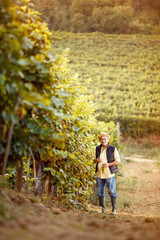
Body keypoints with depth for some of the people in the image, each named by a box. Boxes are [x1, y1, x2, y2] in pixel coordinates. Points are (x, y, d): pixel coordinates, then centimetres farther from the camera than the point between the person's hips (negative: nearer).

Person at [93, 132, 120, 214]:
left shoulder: (113, 149, -5)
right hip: (100, 175, 4)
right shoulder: (97, 149, 8)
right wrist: (96, 160, -6)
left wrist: (108, 164, -18)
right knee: (100, 192, 10)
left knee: (112, 192, -2)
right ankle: (102, 208, 23)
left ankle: (114, 209, 7)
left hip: (109, 175, -4)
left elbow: (118, 161, -4)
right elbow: (94, 159, 19)